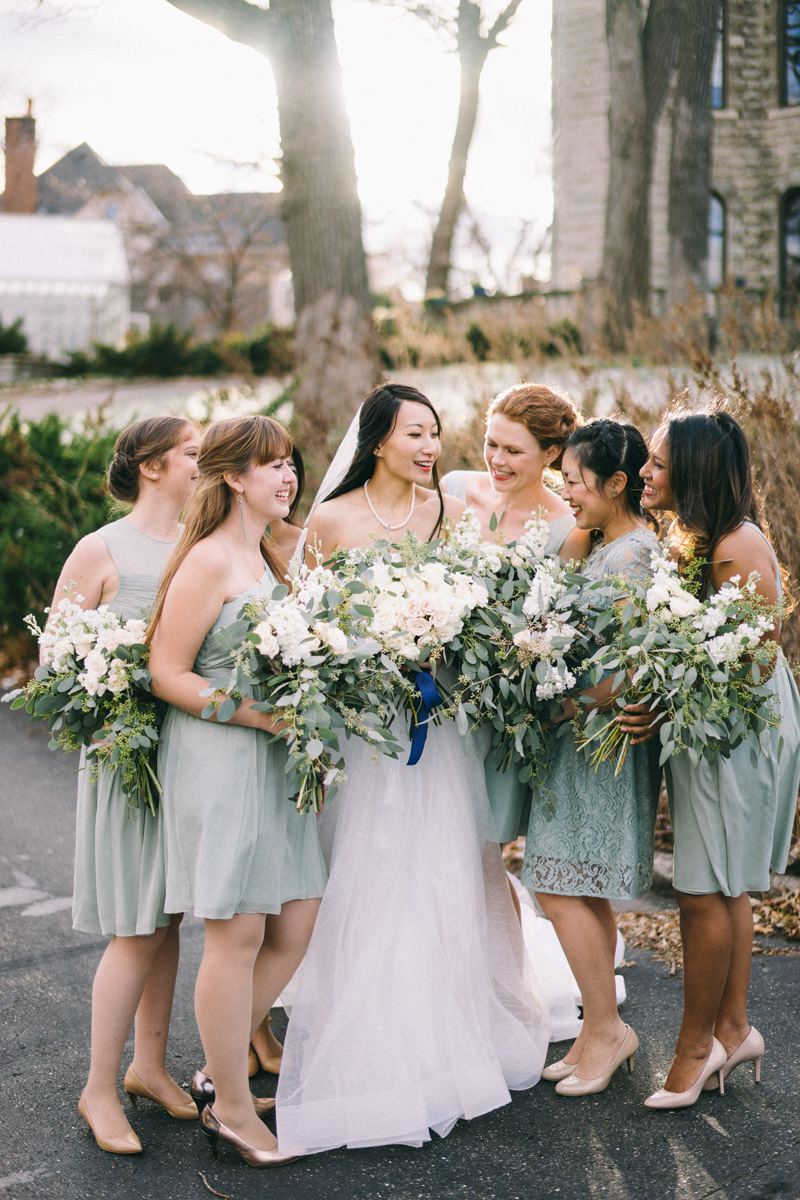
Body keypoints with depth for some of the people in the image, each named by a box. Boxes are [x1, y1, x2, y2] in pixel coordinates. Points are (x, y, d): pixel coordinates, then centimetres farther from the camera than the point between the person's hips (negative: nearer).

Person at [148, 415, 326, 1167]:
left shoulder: (269, 556, 15)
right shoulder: (209, 560, -12)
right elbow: (166, 673, -14)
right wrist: (257, 712, -19)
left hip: (272, 761, 9)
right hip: (216, 760, -9)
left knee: (295, 926, 8)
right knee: (237, 934, -2)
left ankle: (220, 1073, 25)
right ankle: (232, 1111, 12)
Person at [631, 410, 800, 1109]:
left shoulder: (739, 546, -18)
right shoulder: (688, 539, 10)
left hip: (742, 729, -9)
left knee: (706, 893, -2)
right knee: (726, 890, 16)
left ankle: (696, 1046, 11)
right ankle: (734, 1030, 28)